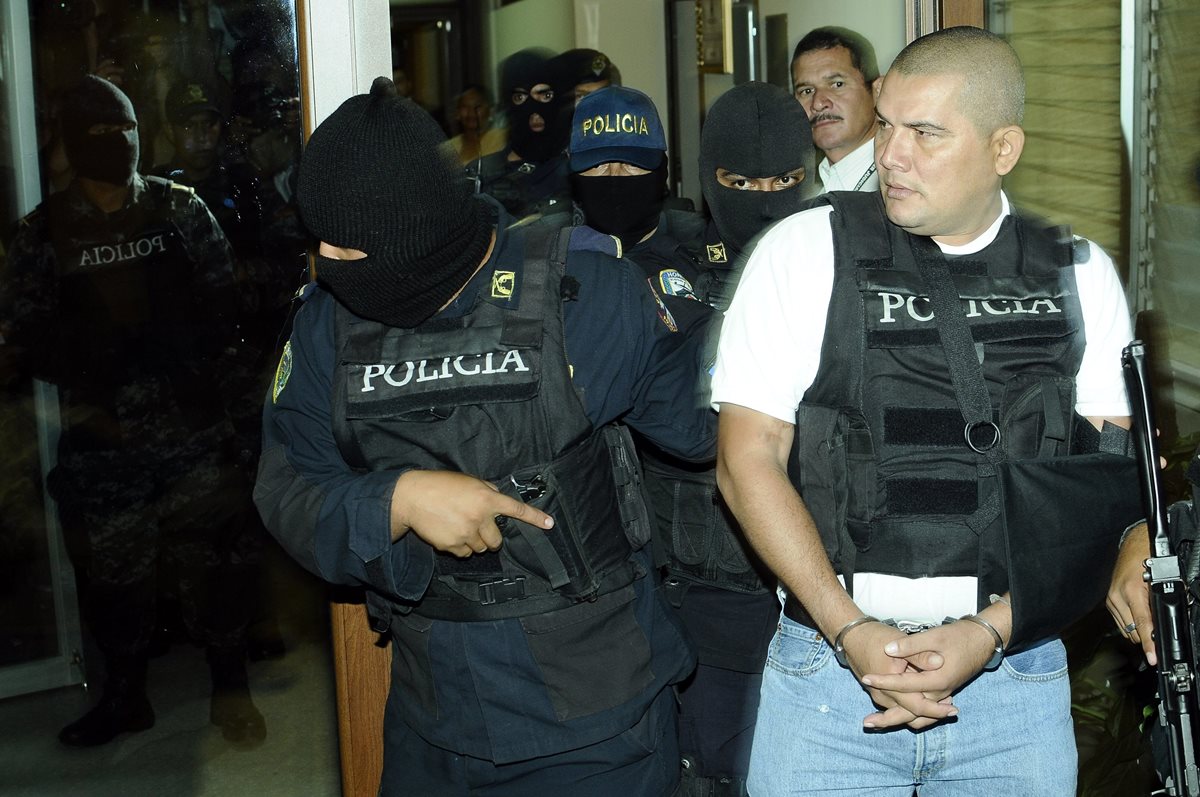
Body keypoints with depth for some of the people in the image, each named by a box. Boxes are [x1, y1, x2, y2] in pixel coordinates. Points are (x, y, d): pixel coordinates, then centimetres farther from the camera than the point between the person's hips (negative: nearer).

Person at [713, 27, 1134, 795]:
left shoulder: (1082, 277, 3)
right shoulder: (806, 250, -3)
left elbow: (1104, 485, 1)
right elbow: (748, 457, -6)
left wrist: (992, 630, -11)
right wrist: (850, 631, -13)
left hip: (1020, 670, 2)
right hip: (829, 665, -1)